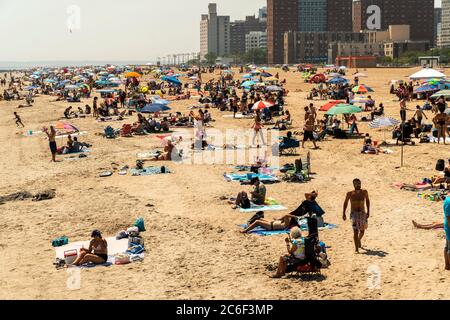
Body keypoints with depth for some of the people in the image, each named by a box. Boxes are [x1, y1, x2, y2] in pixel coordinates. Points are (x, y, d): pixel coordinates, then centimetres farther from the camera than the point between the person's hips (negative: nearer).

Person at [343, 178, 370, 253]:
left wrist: (368, 211, 11)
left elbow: (367, 200, 15)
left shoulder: (364, 192, -1)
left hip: (362, 213, 3)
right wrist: (344, 213, 8)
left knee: (362, 230, 14)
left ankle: (359, 241, 46)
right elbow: (345, 202, 8)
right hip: (354, 213, -3)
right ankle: (357, 249, -11)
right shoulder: (350, 194, -6)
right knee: (355, 231, -11)